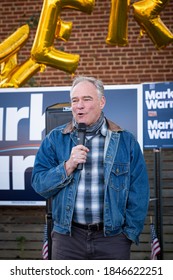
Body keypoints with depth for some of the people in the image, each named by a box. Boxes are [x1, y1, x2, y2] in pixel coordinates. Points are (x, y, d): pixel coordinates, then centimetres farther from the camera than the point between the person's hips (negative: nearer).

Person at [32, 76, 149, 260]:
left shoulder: (125, 141, 1)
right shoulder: (55, 139, 3)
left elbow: (138, 192, 2)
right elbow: (39, 185, -2)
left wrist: (130, 232, -3)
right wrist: (68, 166, -15)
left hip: (113, 237, 0)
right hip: (67, 236, 1)